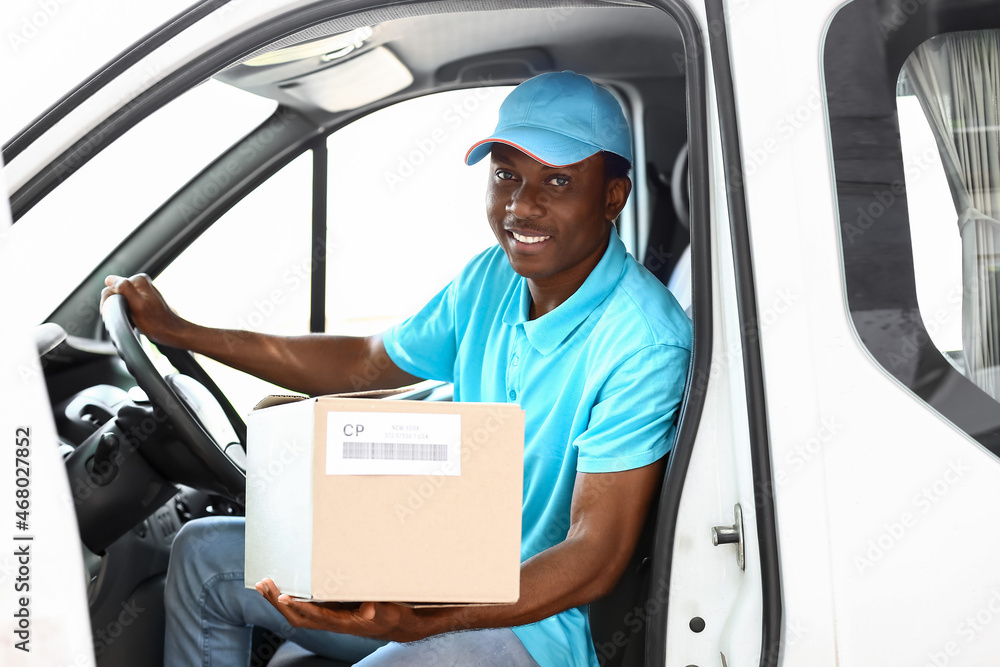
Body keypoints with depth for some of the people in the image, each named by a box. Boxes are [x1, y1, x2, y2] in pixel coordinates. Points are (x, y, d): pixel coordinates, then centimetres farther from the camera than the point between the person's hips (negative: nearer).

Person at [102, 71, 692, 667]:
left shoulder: (644, 342, -23)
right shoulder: (494, 278, 1)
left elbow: (596, 557, -26)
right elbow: (364, 363, 15)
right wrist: (176, 330, 14)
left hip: (531, 615, -8)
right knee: (205, 552, 9)